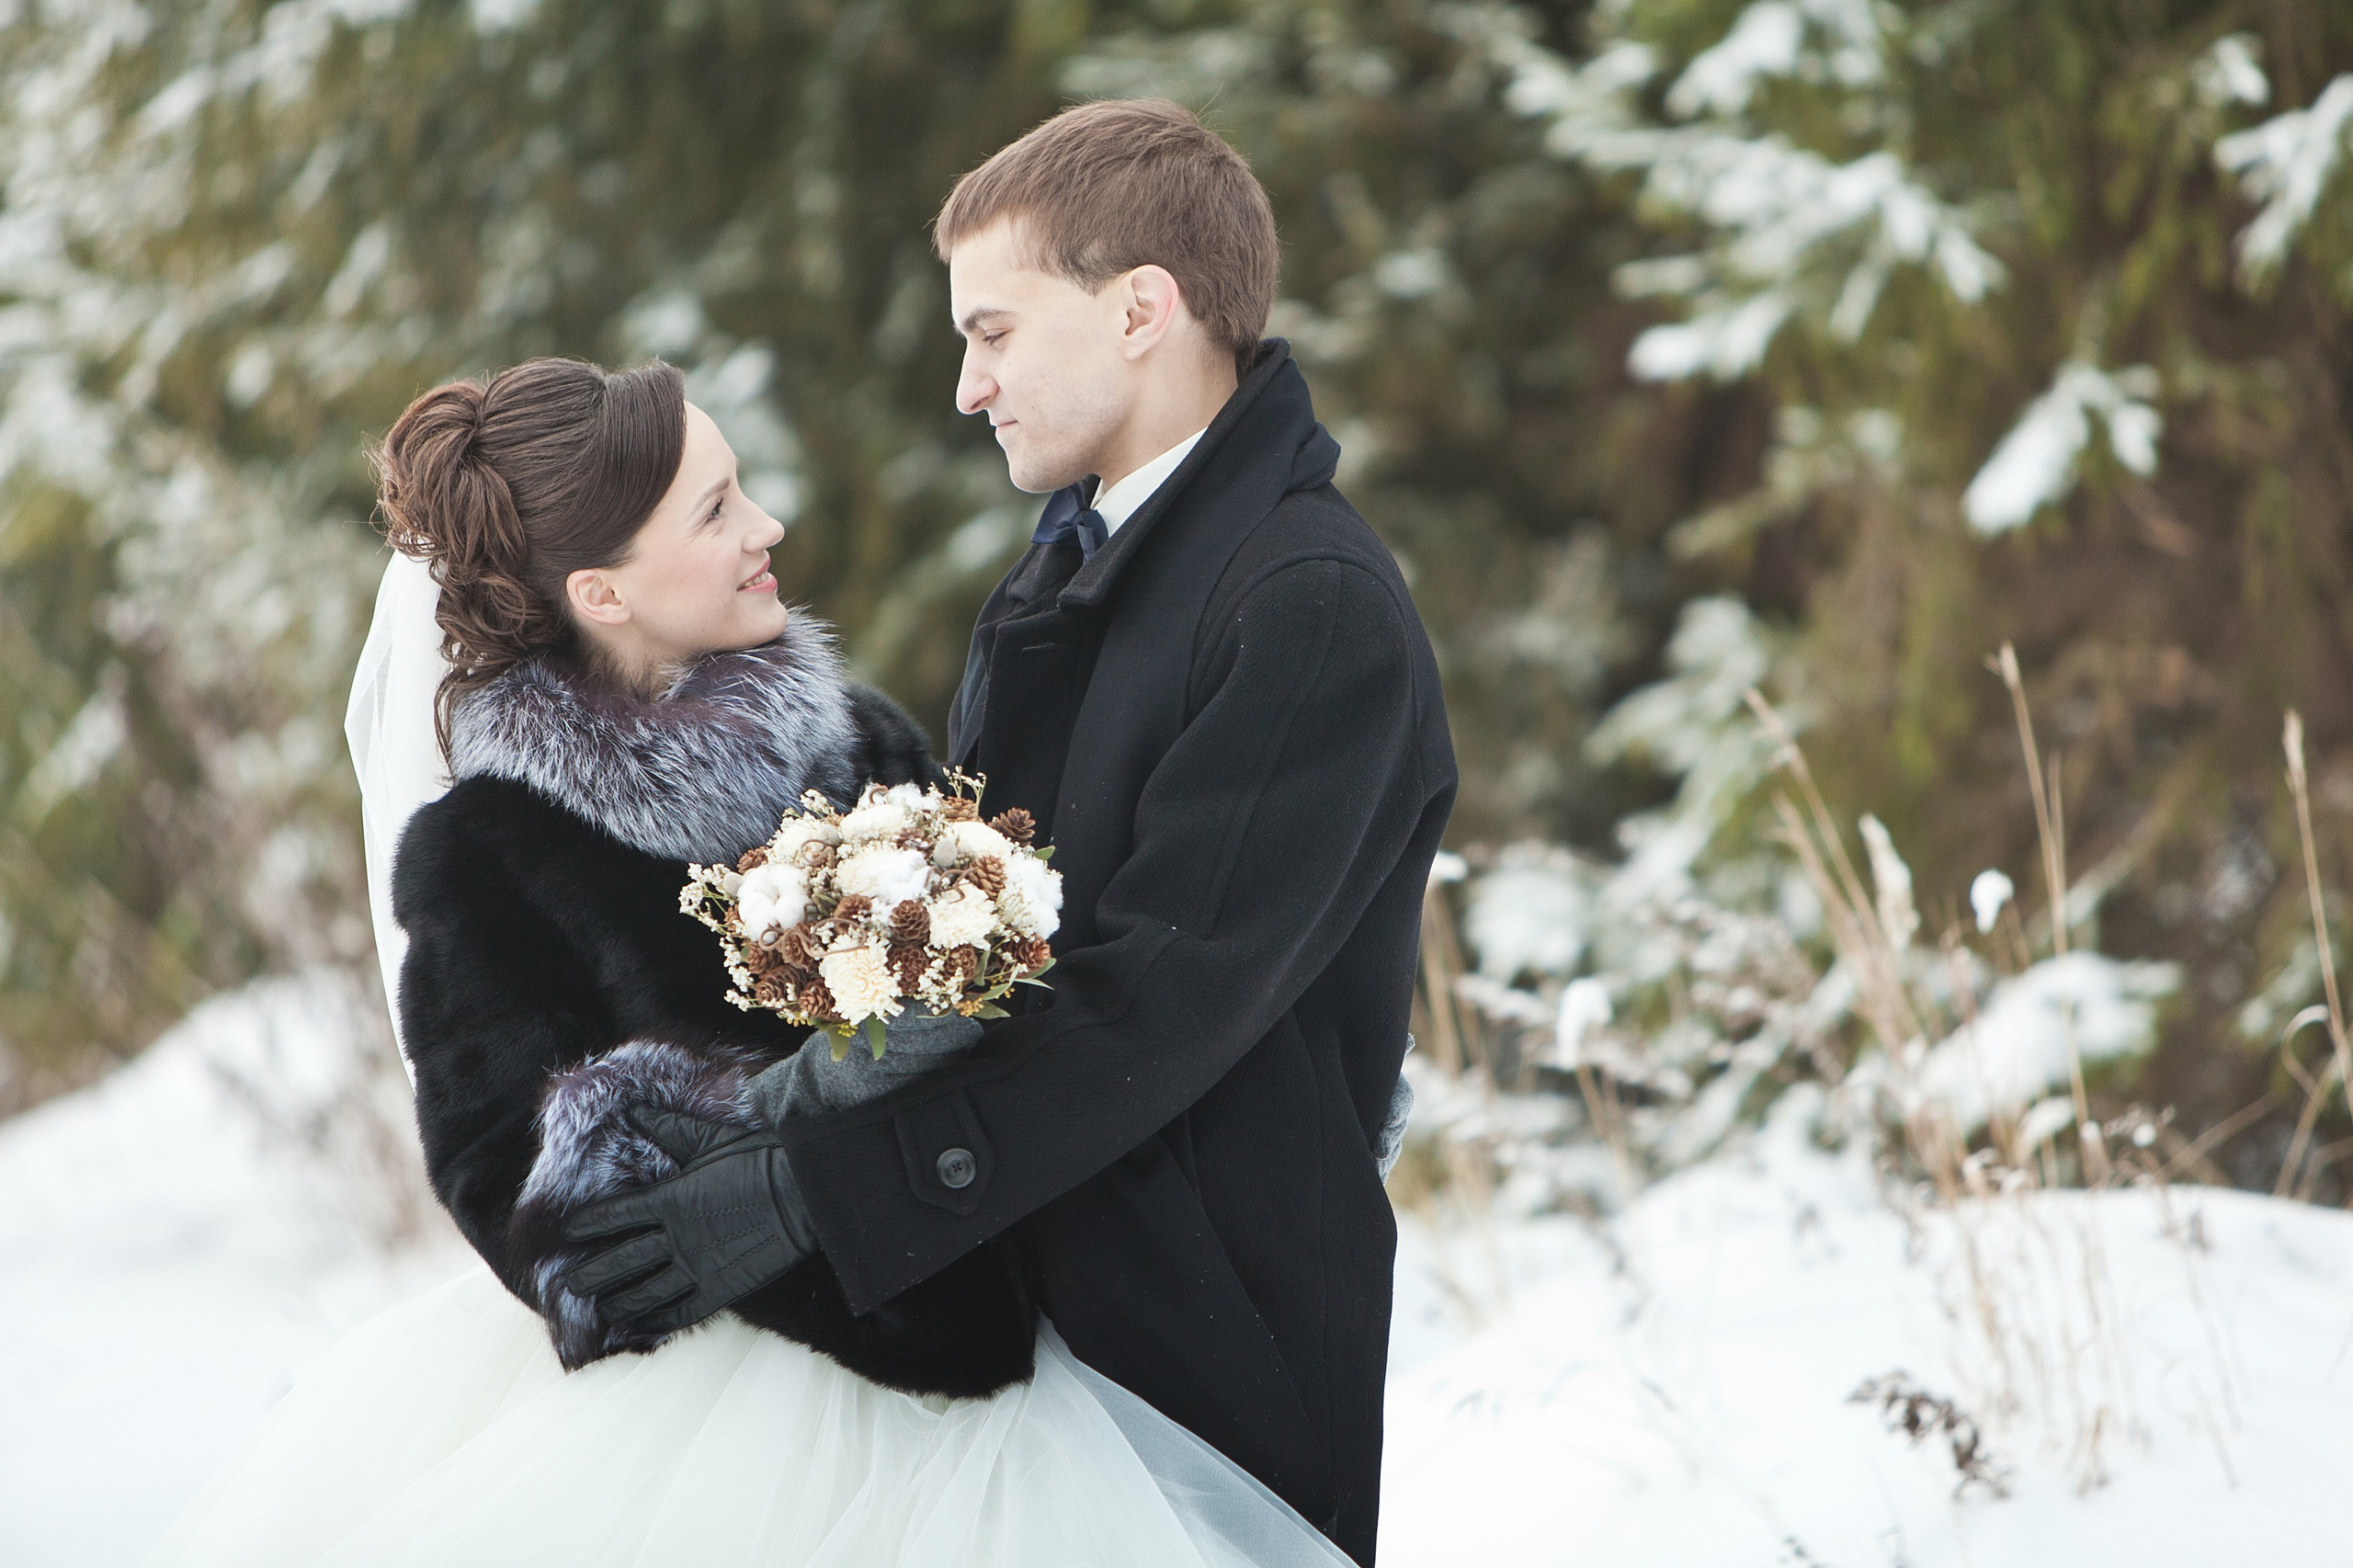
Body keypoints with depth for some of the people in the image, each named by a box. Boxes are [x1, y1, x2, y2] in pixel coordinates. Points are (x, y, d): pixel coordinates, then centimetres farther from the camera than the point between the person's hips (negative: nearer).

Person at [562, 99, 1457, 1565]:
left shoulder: (1319, 612, -17)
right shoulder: (1069, 568, 12)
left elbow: (1164, 998, -23)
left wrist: (813, 1196, -25)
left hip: (1214, 1335, -8)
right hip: (1014, 1276, 8)